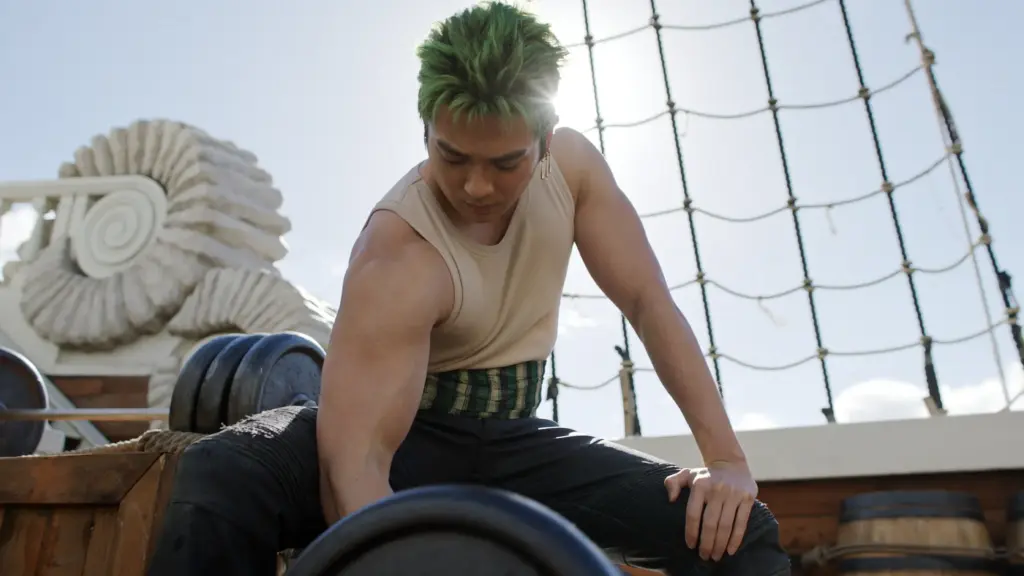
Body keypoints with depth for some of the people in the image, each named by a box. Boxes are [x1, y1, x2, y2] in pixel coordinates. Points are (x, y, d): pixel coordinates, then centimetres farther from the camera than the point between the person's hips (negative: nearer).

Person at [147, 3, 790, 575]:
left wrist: (726, 458, -14)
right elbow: (355, 467, -34)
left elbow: (649, 302, -8)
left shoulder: (572, 164, -11)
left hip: (513, 438, 4)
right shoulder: (399, 256, -28)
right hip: (409, 432, -4)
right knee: (219, 482, -34)